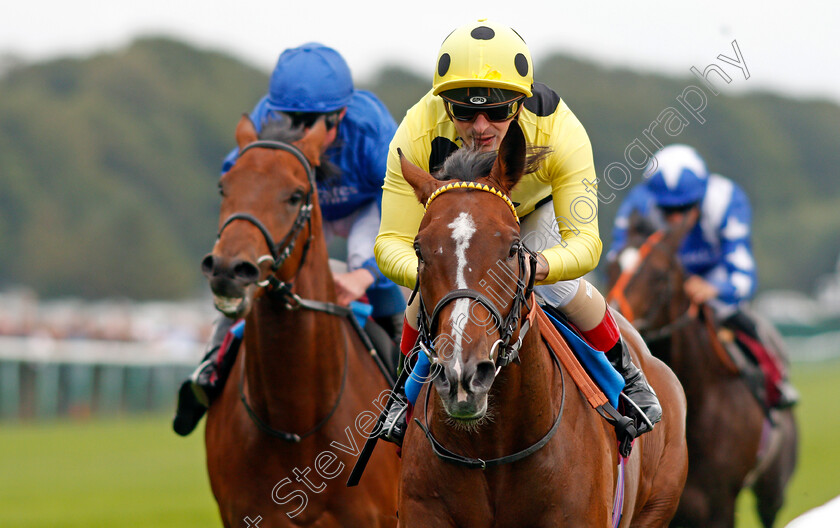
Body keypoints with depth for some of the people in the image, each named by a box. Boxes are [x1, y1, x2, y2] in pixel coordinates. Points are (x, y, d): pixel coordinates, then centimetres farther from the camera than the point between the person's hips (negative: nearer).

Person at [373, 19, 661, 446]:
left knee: (564, 291, -9)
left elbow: (585, 240, -45)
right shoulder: (416, 136, -44)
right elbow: (391, 242, -42)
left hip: (532, 207, 0)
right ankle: (409, 392, 23)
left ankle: (626, 377, 22)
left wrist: (536, 266, -68)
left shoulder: (560, 133, -44)